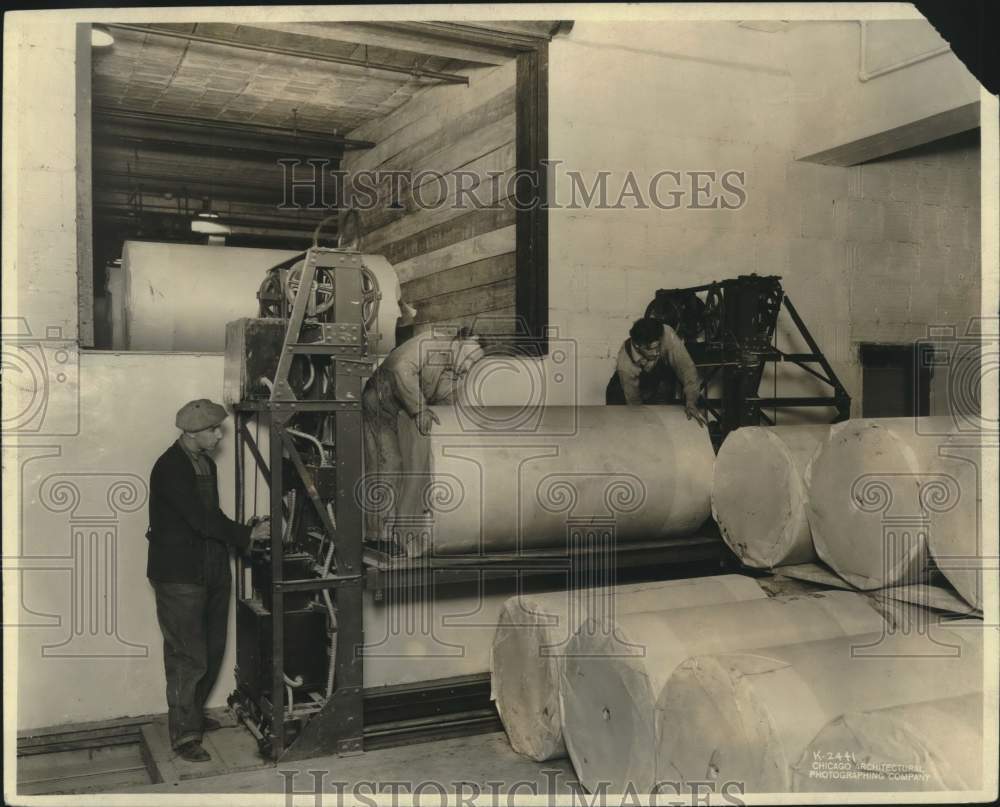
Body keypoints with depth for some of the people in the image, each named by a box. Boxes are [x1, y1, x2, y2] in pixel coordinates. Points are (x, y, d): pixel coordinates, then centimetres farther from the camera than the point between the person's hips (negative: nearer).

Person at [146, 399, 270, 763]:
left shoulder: (206, 462, 10)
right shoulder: (170, 468, -18)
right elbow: (201, 518, -23)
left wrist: (244, 535, 4)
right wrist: (247, 535, -17)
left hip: (211, 571, 9)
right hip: (179, 576, -9)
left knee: (212, 650, 17)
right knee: (188, 657, -2)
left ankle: (193, 713, 35)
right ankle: (184, 734, 11)